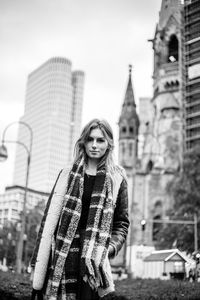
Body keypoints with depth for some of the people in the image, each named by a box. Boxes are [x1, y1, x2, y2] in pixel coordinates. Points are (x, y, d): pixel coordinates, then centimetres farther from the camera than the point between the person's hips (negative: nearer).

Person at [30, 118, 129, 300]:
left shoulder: (117, 179, 5)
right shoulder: (67, 175, 9)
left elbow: (122, 222, 8)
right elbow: (50, 219, 6)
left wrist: (109, 248, -10)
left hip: (93, 259, -1)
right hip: (63, 256, 1)